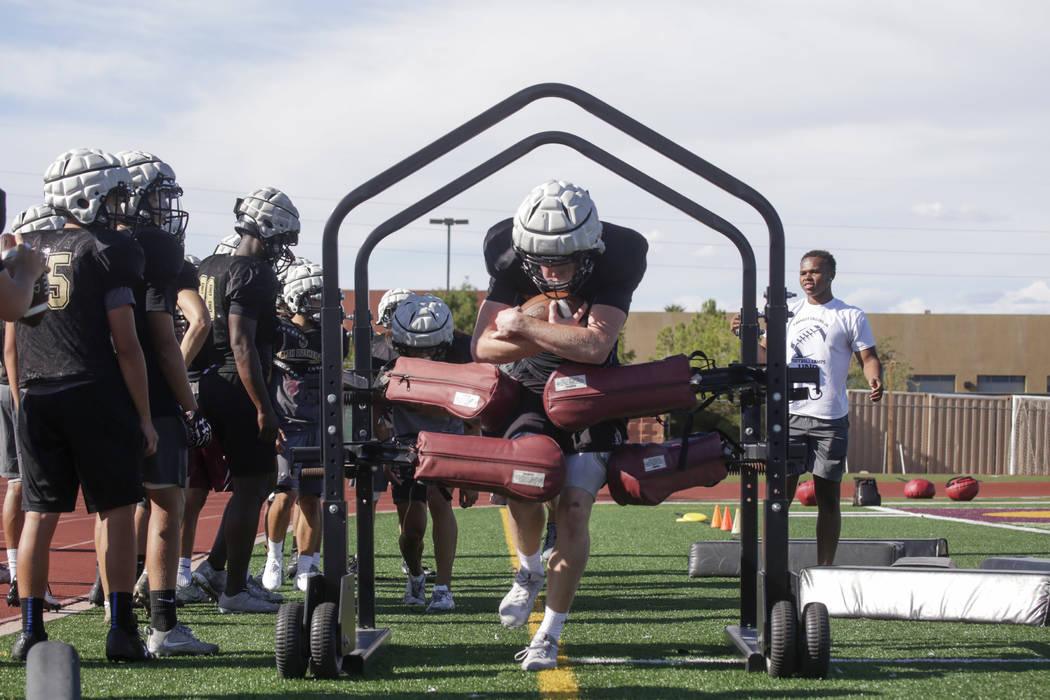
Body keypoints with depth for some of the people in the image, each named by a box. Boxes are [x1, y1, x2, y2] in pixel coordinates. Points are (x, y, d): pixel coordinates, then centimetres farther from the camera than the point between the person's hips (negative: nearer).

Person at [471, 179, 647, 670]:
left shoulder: (614, 263, -21)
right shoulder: (512, 262, -15)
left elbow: (596, 346, -32)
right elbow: (483, 345, -14)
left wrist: (523, 327, -28)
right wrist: (554, 340, -28)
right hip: (530, 390, 1)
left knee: (574, 509, -12)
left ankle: (550, 634, 2)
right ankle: (529, 570, 9)